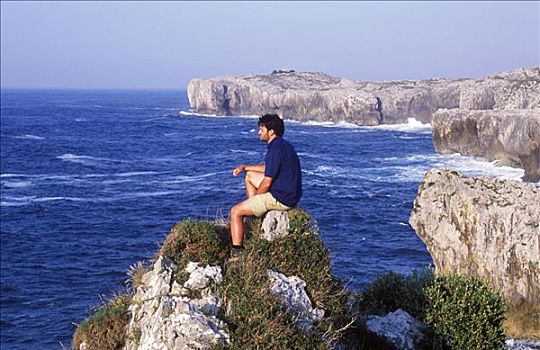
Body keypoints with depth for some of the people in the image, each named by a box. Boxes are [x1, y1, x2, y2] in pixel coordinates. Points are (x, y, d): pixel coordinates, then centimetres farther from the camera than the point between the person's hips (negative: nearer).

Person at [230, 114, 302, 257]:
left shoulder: (275, 149, -22)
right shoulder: (283, 145, 10)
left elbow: (266, 184, -20)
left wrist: (254, 196, -2)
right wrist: (245, 167, 21)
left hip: (280, 199, -10)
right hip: (290, 194, 10)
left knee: (235, 212, -5)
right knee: (249, 176, 26)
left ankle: (236, 253, -4)